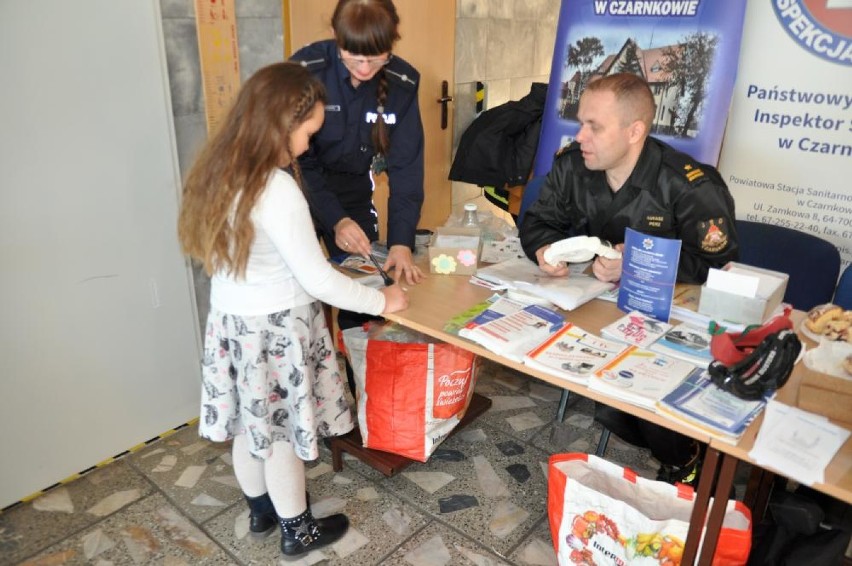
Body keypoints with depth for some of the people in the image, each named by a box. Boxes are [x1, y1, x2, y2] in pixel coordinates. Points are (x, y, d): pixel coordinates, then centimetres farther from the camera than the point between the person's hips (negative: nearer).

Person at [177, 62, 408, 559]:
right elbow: (318, 282, -24)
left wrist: (313, 244, 13)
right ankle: (297, 531, 33)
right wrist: (382, 301, -11)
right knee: (282, 430, 11)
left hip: (230, 317, 8)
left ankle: (261, 510, 45)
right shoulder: (277, 189, -27)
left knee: (250, 422, 23)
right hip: (275, 328, -7)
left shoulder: (221, 172, -1)